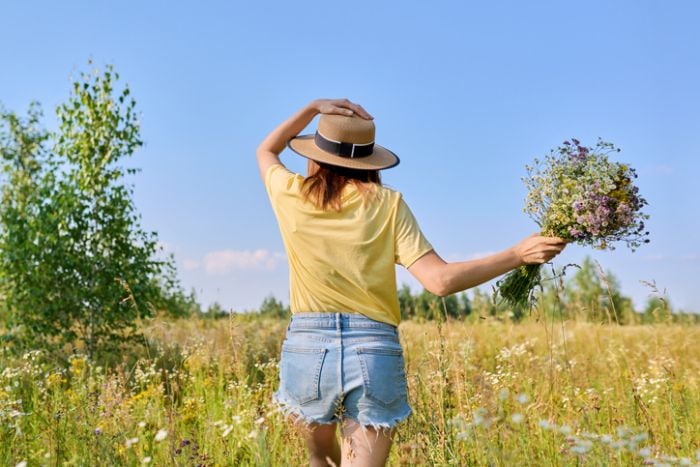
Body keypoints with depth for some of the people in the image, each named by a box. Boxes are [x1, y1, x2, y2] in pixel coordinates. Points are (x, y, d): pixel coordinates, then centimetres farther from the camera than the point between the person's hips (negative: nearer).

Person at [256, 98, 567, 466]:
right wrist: (518, 254, -7)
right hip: (376, 352, -1)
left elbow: (265, 151, 26)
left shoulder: (291, 196, 3)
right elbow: (439, 280, -11)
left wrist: (312, 109, 16)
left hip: (307, 347, 1)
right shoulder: (388, 203, -1)